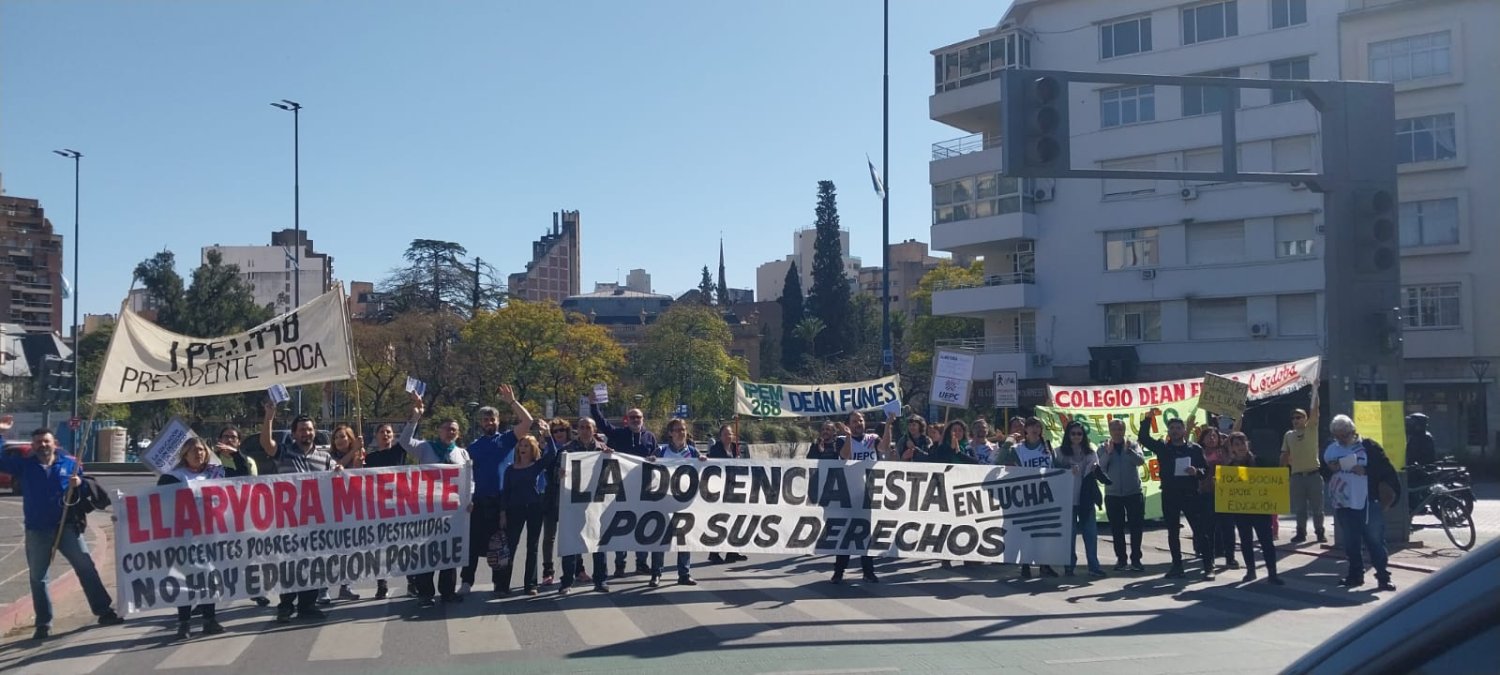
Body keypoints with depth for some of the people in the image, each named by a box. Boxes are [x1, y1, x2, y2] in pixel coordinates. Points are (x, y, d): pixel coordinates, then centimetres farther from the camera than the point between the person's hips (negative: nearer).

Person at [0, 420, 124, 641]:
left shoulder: (70, 464, 6)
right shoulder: (24, 465, 6)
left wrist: (80, 483, -14)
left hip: (67, 527, -1)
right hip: (37, 531, 1)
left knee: (86, 567, -1)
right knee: (37, 577, 5)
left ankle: (104, 611, 6)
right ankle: (44, 623, 14)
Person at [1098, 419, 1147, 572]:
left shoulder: (1132, 445, 3)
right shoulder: (1103, 448, 3)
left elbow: (1141, 460, -14)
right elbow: (1100, 466, -12)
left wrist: (1128, 450, -29)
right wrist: (1108, 453, -25)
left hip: (1134, 492, 0)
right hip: (1113, 494, 0)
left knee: (1136, 527, 0)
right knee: (1117, 529, 5)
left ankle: (1135, 559, 5)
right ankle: (1120, 559, 14)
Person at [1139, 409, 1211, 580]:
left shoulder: (1195, 448, 4)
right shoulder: (1162, 448, 7)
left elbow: (1206, 469, 5)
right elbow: (1143, 437, -2)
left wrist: (1197, 471, -18)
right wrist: (1148, 418, -12)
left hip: (1190, 495, -2)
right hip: (1169, 496, 2)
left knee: (1200, 530, -5)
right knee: (1173, 532, 8)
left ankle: (1208, 566, -3)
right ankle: (1177, 566, 15)